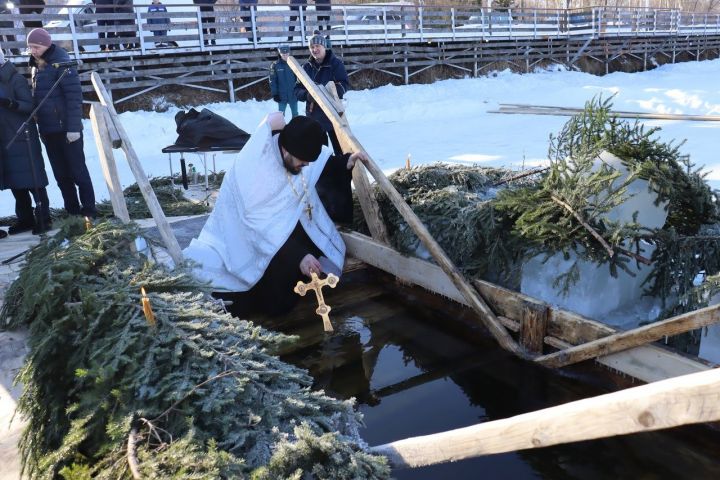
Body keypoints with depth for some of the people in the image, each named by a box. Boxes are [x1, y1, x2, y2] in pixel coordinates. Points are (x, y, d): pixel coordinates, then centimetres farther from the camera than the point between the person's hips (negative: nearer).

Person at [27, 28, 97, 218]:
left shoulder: (61, 62, -10)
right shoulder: (35, 66, 13)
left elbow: (74, 95, -15)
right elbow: (37, 97, 19)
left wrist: (74, 127, -20)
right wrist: (40, 127, 14)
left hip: (67, 128, -7)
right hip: (48, 130, 8)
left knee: (78, 170, -2)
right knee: (60, 173, 10)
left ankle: (89, 210, 5)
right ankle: (72, 210, 18)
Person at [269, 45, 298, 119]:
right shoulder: (275, 65, -4)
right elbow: (272, 81, -4)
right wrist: (274, 94, -9)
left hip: (293, 95, 2)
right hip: (281, 96, -2)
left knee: (295, 115, 13)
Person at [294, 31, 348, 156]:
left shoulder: (335, 63, -6)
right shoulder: (307, 67, 4)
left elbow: (344, 85, -12)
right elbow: (297, 89, 3)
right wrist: (307, 95, -20)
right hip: (313, 114, 4)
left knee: (340, 148, 1)